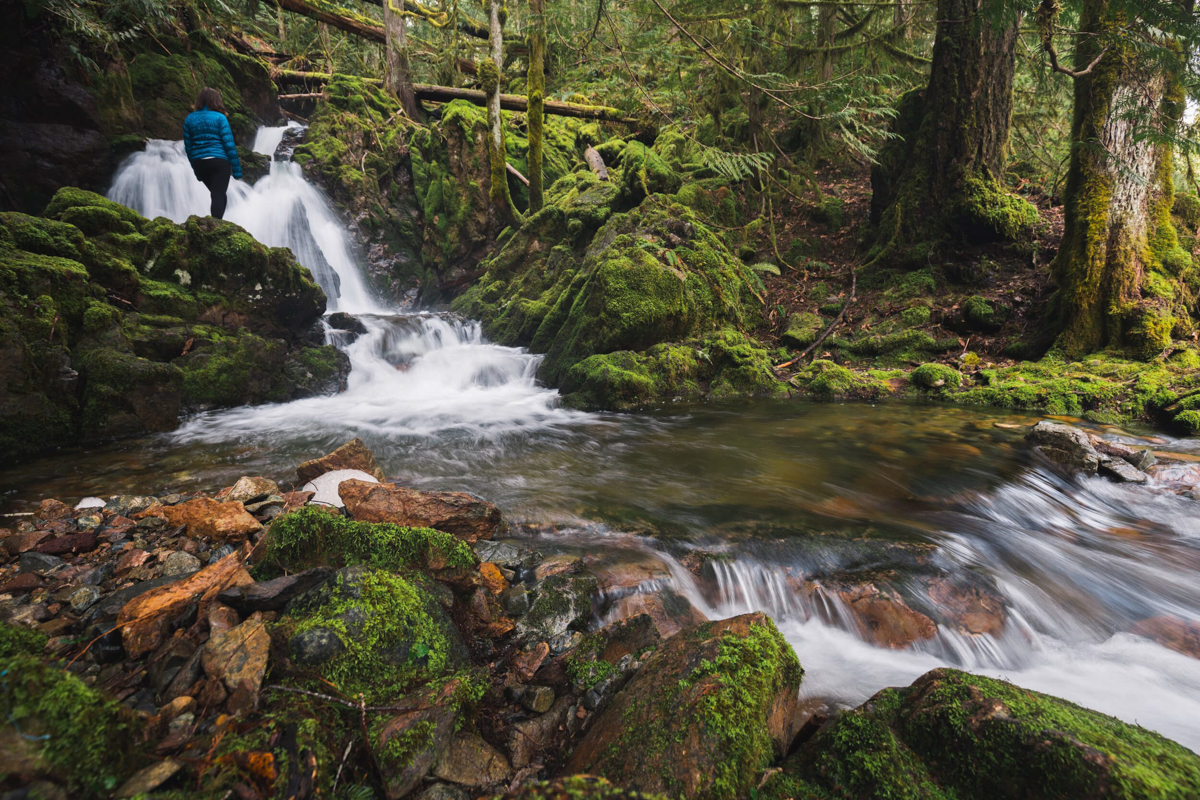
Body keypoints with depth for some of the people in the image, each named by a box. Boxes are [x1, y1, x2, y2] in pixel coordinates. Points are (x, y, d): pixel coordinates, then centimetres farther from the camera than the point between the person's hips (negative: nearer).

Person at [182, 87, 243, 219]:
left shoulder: (189, 119, 10)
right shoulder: (219, 117, -4)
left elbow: (188, 147, 12)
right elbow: (229, 144, -9)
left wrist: (196, 171, 19)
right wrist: (236, 169, -6)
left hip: (199, 163, 5)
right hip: (219, 161, -5)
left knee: (218, 196, 20)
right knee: (219, 197, -6)